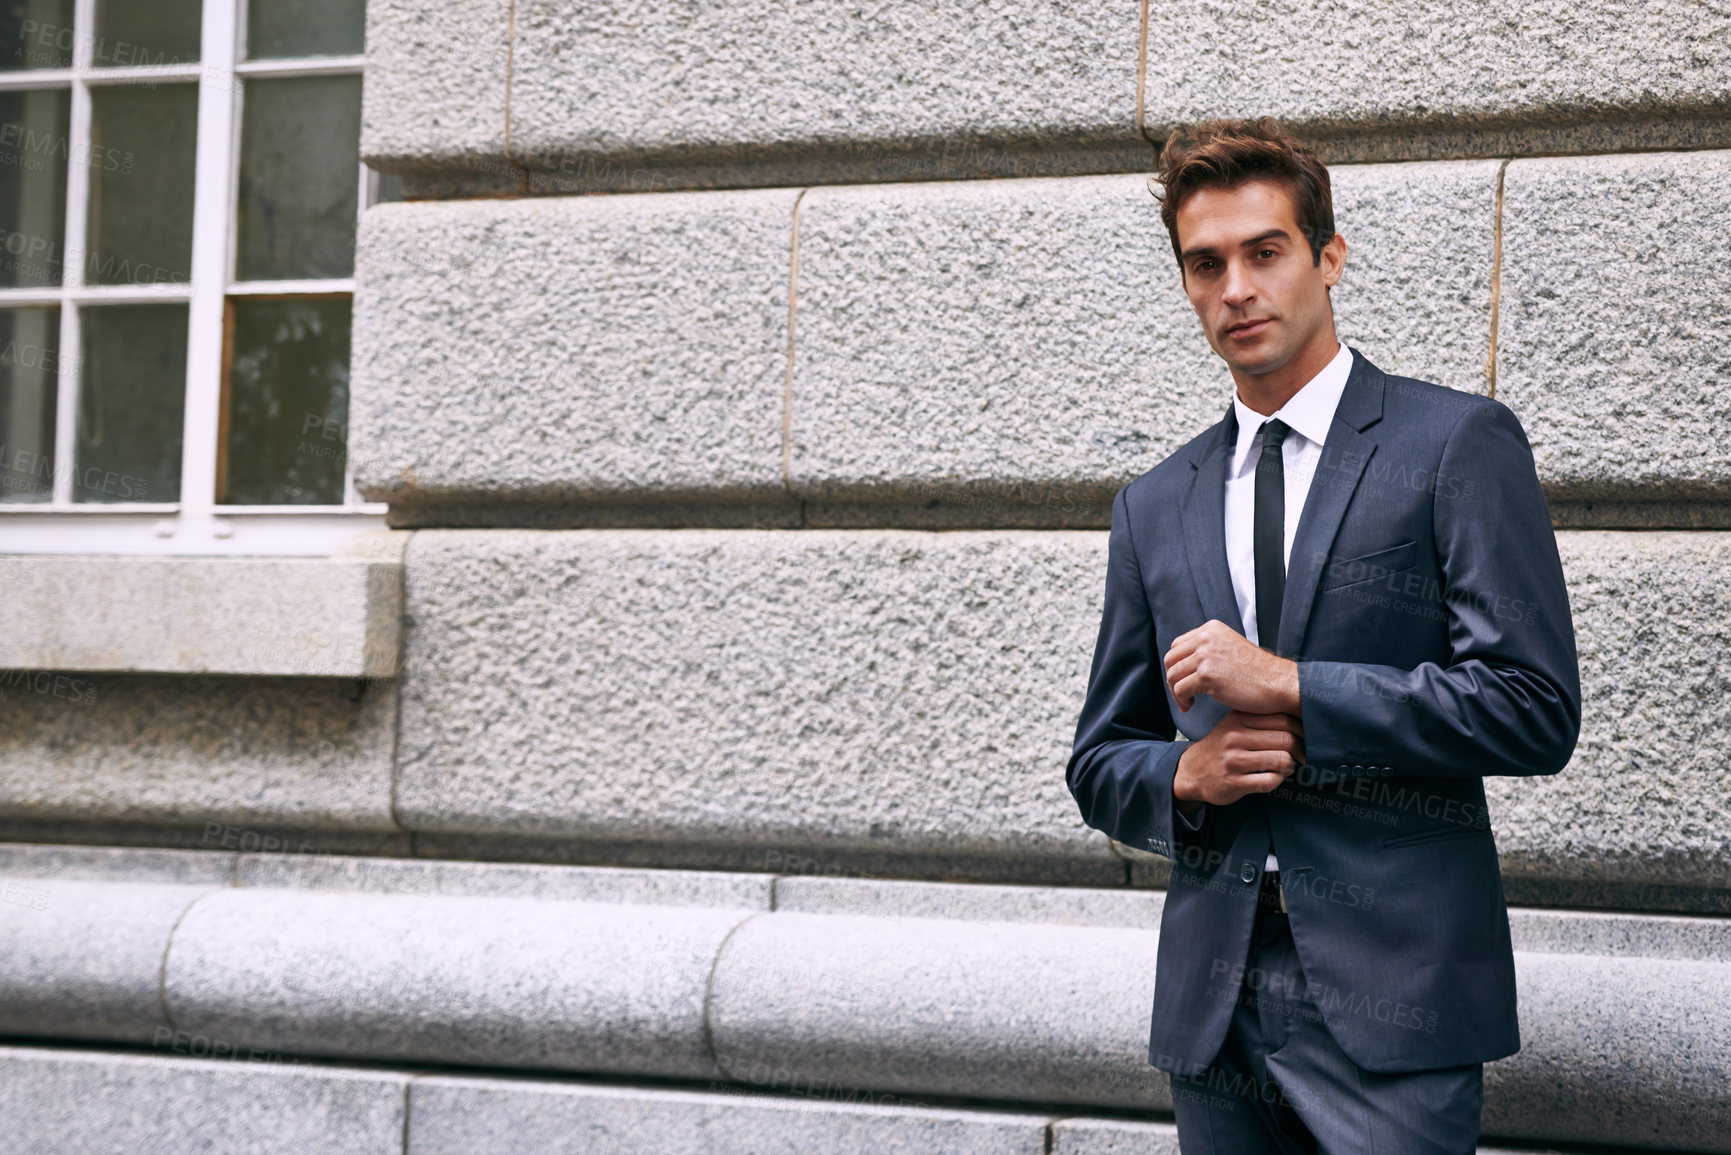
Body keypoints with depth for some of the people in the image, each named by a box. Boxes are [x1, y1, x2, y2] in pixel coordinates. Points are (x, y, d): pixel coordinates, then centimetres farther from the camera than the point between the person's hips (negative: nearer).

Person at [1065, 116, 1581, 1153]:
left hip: (1391, 999, -4)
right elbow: (1101, 765, 21)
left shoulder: (1460, 443, 1)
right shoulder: (1155, 508, 16)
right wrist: (1183, 776, -2)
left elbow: (1534, 708, -8)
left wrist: (1287, 686, -11)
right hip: (1212, 1006, 4)